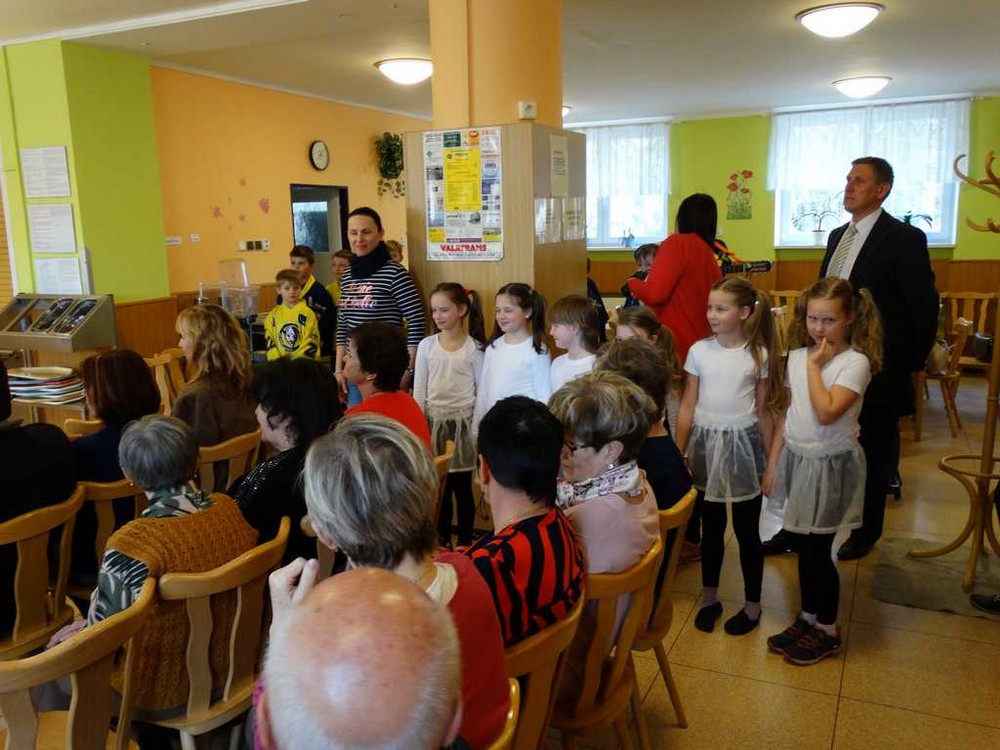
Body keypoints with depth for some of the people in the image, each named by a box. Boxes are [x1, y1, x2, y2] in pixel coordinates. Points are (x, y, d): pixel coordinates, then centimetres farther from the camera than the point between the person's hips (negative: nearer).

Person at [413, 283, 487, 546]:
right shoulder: (427, 346, 1)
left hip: (463, 422, -2)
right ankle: (442, 541, 23)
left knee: (462, 487, 5)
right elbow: (419, 390, 5)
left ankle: (465, 542, 19)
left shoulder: (474, 348, -5)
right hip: (434, 422, 2)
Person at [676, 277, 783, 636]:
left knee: (746, 529, 8)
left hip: (742, 443, -1)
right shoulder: (699, 351, -3)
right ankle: (709, 598, 30)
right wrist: (677, 454, 2)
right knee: (711, 527, 14)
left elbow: (762, 411, 1)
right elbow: (687, 406, 1)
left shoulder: (758, 354, -5)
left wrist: (772, 460, 4)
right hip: (706, 442, 2)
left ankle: (752, 605, 25)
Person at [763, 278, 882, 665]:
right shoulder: (797, 356, 3)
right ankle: (807, 618, 32)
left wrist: (815, 365, -20)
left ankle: (827, 630, 23)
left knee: (817, 549, 3)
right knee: (805, 546, 15)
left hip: (830, 465, -5)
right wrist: (772, 463, 9)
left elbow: (827, 413, -28)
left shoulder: (855, 362, -15)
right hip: (796, 458, 6)